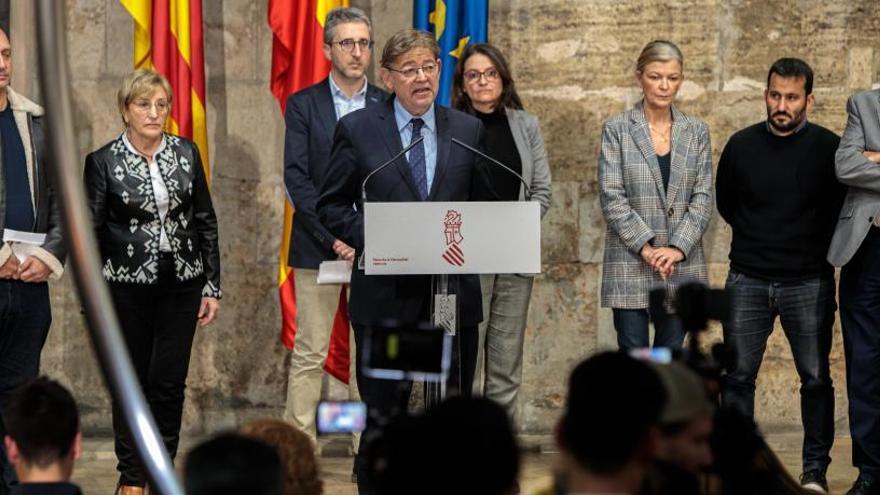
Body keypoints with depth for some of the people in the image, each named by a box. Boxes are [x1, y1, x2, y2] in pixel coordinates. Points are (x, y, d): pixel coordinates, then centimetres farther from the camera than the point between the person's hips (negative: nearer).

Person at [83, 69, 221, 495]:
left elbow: (206, 221, 8)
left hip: (181, 283, 2)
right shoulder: (103, 162, -5)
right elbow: (90, 233, -2)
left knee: (170, 380, 1)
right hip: (128, 285, -2)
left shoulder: (186, 152, 3)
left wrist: (212, 286, 5)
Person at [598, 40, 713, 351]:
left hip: (682, 265, 3)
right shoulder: (616, 129, 1)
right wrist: (646, 247, -14)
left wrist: (677, 248, -10)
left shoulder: (696, 132, 9)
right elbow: (611, 197, -5)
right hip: (630, 264, -3)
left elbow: (703, 197, 3)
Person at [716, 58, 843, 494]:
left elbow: (843, 209, 7)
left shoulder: (829, 148, -4)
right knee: (737, 376, 2)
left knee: (815, 378, 1)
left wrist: (816, 249, 6)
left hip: (808, 282, -2)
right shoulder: (741, 145, 2)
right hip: (748, 281, 2)